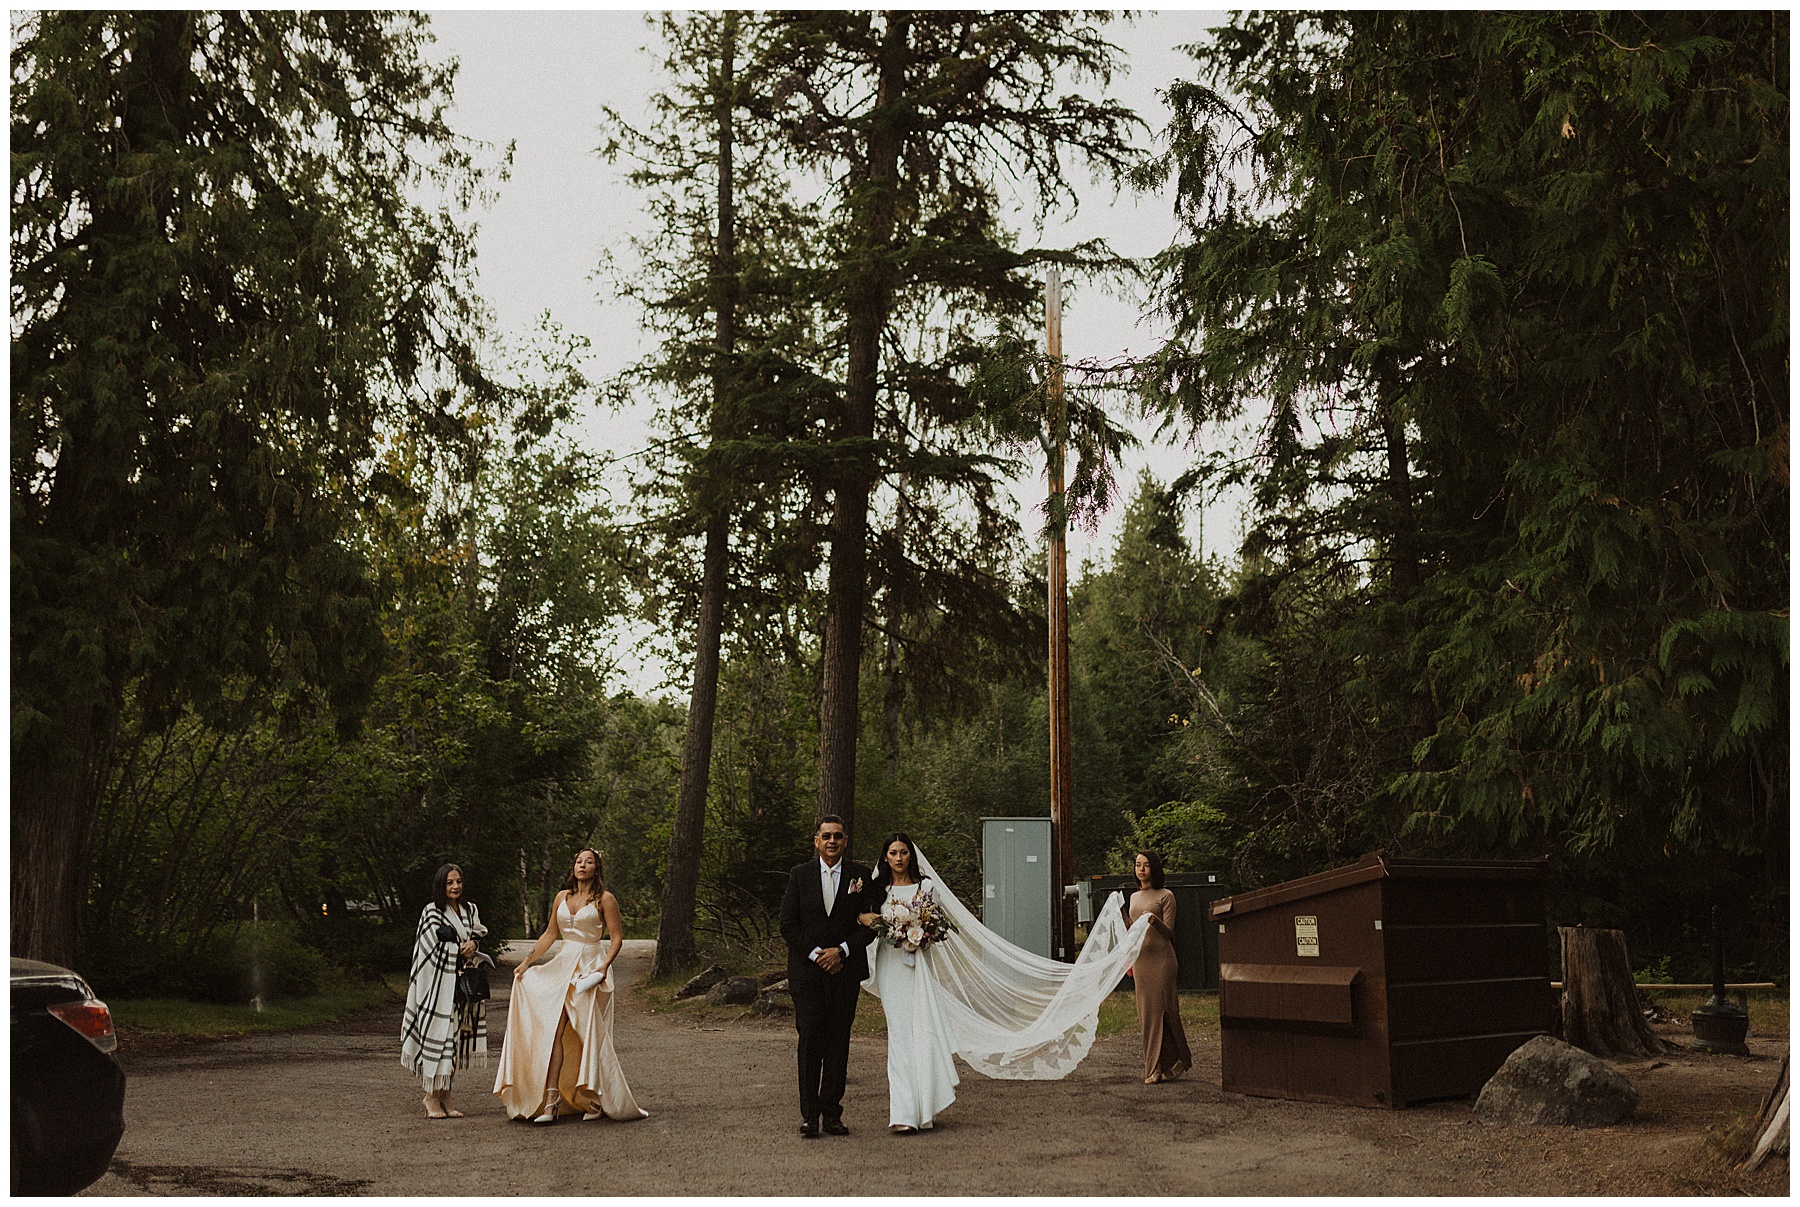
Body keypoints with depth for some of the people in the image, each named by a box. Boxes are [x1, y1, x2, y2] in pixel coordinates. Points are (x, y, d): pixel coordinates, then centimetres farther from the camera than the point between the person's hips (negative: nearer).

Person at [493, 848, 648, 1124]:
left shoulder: (605, 899, 0)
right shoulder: (562, 897, 14)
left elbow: (617, 938, -3)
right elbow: (550, 934, 19)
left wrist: (603, 967, -16)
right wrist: (527, 961, 11)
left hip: (588, 968, -4)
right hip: (561, 966, 4)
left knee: (588, 1035, -4)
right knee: (552, 1030, -8)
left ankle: (597, 1100, 10)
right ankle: (551, 1101, -11)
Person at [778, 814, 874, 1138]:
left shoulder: (861, 875, 4)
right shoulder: (800, 875, 4)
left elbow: (871, 924, 2)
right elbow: (788, 925, 2)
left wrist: (841, 950, -9)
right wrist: (816, 954, -8)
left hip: (845, 971, 1)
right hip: (807, 971, -1)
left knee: (839, 1042, 3)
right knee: (810, 1041, -4)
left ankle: (832, 1112, 10)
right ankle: (810, 1114, 2)